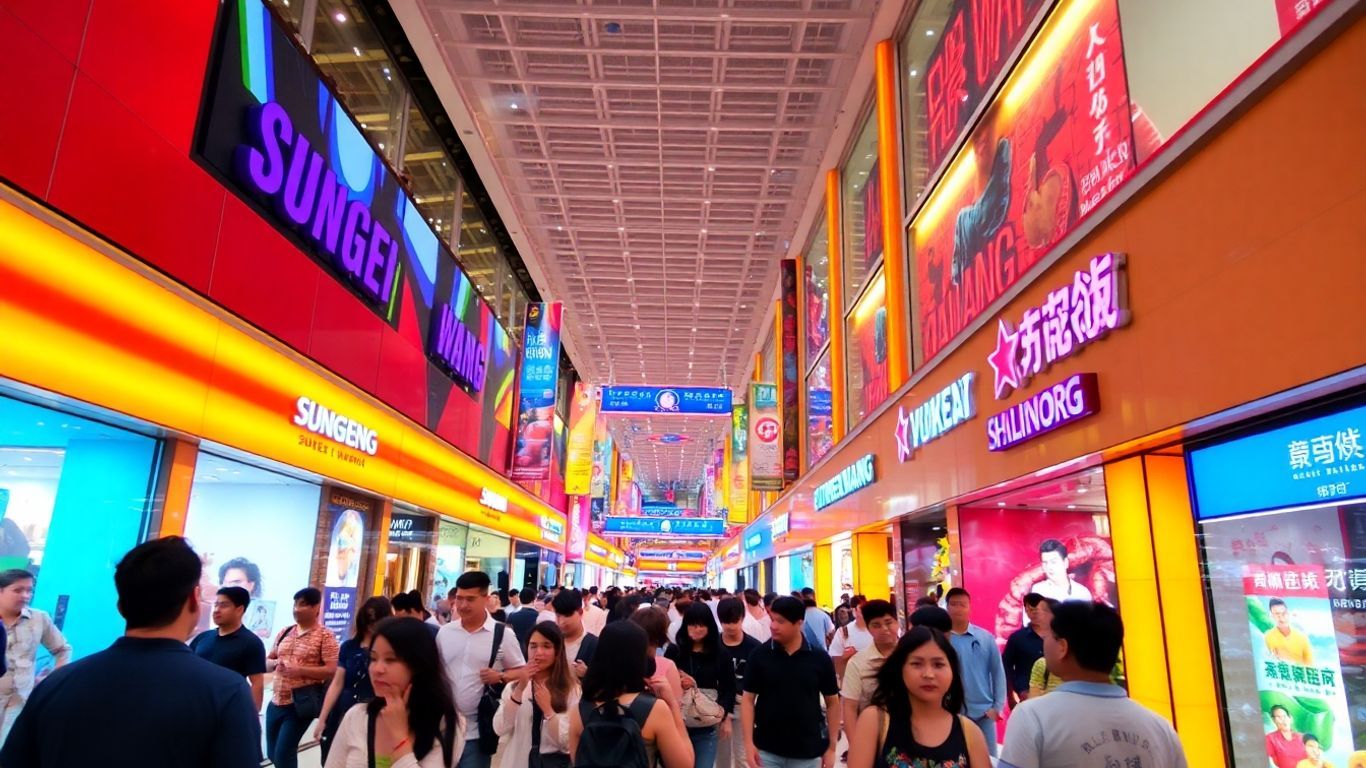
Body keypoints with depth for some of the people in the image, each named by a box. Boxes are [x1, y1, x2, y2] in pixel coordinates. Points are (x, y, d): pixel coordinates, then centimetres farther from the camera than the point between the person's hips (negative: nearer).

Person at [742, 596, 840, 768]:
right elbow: (749, 700, -2)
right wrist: (749, 743, -9)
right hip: (767, 750, 0)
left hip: (808, 752, 1)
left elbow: (832, 702, 3)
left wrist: (832, 747, 1)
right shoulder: (759, 655, -7)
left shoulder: (819, 658, -6)